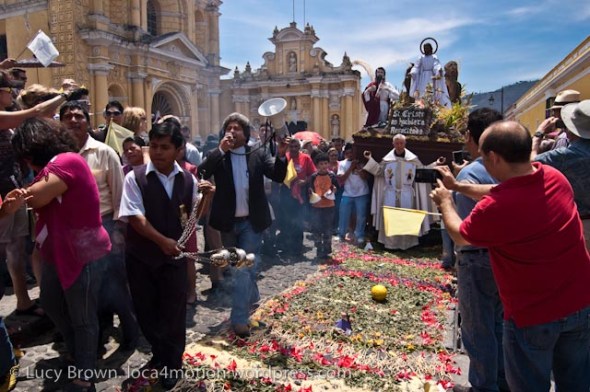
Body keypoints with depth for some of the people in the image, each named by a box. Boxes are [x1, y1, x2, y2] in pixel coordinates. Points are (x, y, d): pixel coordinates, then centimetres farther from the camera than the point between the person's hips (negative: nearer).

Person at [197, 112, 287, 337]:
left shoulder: (258, 155, 0)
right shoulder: (218, 156, -1)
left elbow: (278, 176, -10)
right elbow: (202, 172, -18)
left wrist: (281, 156, -28)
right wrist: (221, 149, -25)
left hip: (251, 222, -2)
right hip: (228, 222, 2)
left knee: (245, 268, -5)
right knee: (237, 268, 19)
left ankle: (239, 318, -1)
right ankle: (252, 297, 43)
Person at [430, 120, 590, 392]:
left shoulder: (494, 209, -29)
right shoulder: (555, 177, -8)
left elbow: (460, 236, -6)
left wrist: (444, 201, 11)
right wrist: (456, 186, 16)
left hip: (533, 316, -6)